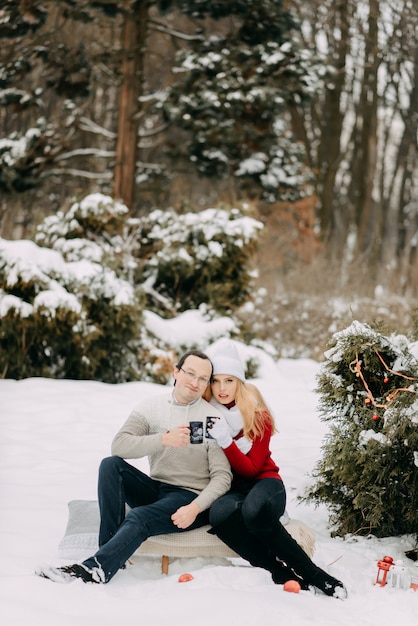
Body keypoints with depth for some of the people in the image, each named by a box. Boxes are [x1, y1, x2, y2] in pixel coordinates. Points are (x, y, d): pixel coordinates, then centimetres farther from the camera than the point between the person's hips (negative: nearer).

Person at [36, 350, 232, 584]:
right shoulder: (152, 406, 1)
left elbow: (222, 476, -10)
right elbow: (119, 445, -14)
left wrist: (195, 508, -25)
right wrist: (164, 439, -28)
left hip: (190, 499, -4)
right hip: (155, 491, 5)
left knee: (139, 518, -32)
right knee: (110, 465, -20)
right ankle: (109, 545, -24)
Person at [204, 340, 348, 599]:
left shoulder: (258, 417, -4)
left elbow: (251, 470, -12)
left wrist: (226, 442, -27)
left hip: (262, 482, -1)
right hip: (228, 490, 1)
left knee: (255, 511, -40)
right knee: (221, 514, -39)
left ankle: (313, 574, -25)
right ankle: (285, 574, -31)